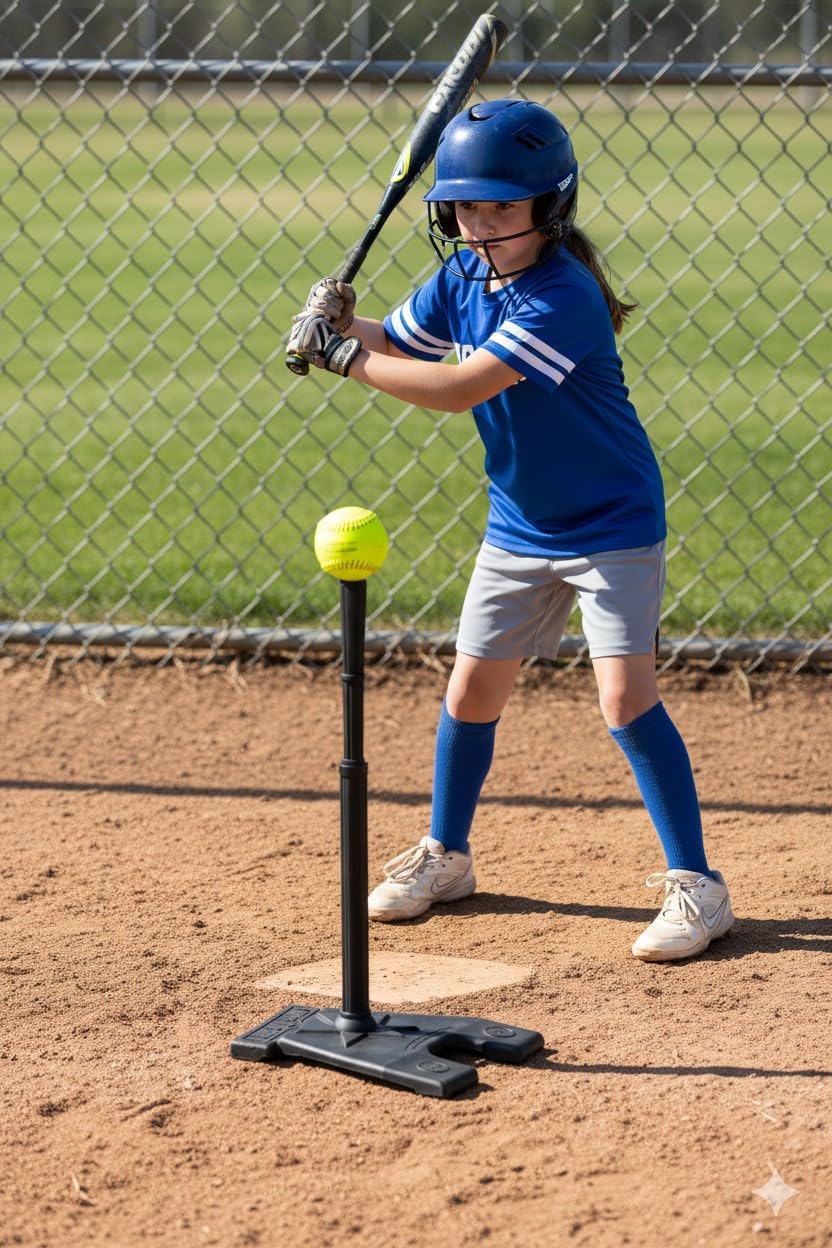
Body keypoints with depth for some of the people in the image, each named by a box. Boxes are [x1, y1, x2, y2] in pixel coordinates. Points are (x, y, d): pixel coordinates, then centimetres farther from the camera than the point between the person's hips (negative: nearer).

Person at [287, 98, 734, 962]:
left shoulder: (562, 298, -27)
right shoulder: (461, 277, -3)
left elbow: (460, 388, -33)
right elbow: (394, 346, 4)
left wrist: (345, 356, -27)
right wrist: (337, 323, -17)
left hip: (612, 525, -7)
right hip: (517, 526, 7)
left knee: (626, 696, -16)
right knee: (470, 693, 12)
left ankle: (696, 887, -9)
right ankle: (444, 856, 33)